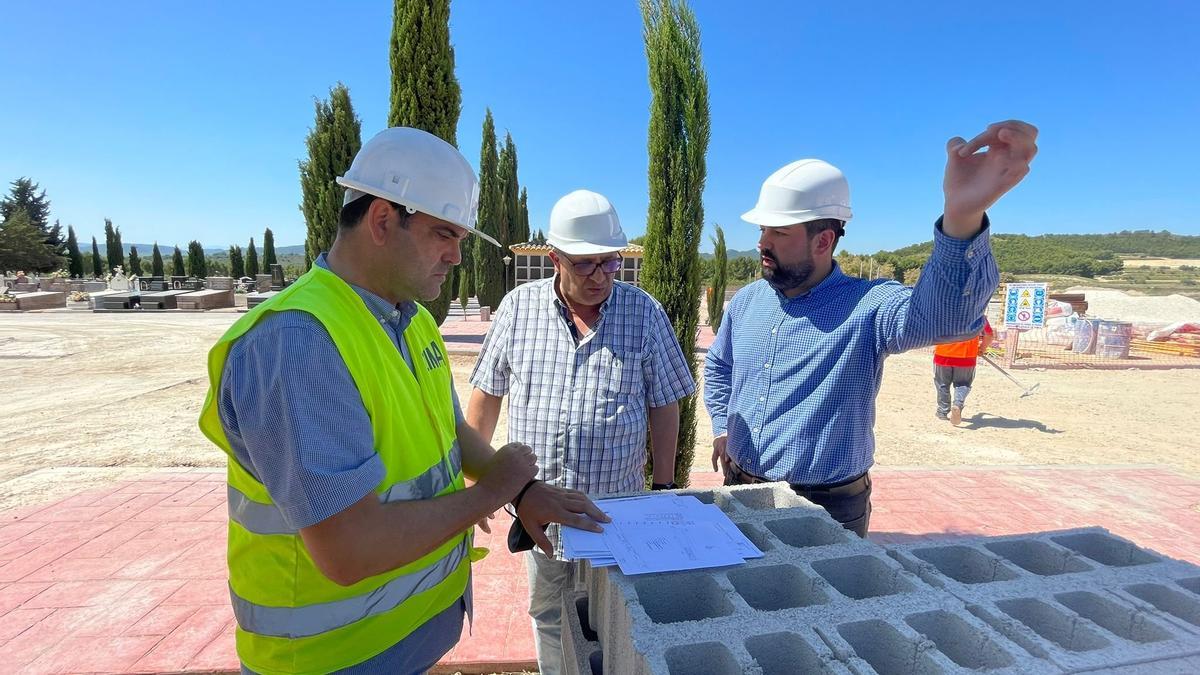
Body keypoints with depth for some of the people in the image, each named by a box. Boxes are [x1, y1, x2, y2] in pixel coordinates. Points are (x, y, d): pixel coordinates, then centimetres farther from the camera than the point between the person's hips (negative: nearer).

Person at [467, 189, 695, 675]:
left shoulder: (644, 312, -6)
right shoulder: (519, 306, -4)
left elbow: (664, 407, -1)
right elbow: (486, 394, 4)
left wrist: (663, 489, 1)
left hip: (617, 504, -1)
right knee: (547, 612, 21)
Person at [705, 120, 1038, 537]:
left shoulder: (866, 306, -16)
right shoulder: (746, 301, 1)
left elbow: (946, 313, -38)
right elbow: (718, 368, 17)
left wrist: (963, 218, -54)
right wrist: (722, 425, 5)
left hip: (828, 509, -5)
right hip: (740, 493, 5)